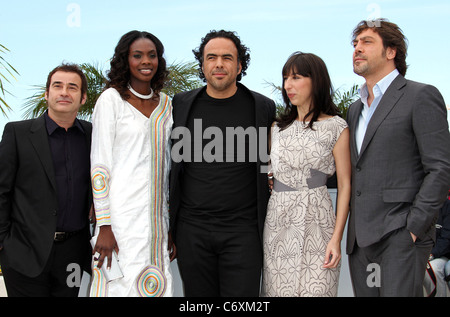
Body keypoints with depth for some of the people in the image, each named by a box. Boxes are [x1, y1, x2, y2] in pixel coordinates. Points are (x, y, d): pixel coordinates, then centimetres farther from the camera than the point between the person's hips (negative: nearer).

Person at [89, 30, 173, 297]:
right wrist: (104, 227, -14)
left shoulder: (165, 102, 13)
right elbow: (99, 164, -8)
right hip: (122, 213, -5)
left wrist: (170, 224, 14)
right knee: (123, 285, -5)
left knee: (157, 285, 5)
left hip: (156, 214, 5)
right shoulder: (111, 98, -3)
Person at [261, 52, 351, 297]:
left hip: (315, 222, -4)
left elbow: (344, 185, -2)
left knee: (314, 289, -3)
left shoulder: (336, 128, -1)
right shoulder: (279, 127, 13)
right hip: (277, 222, 4)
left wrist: (337, 238, -10)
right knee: (278, 289, 5)